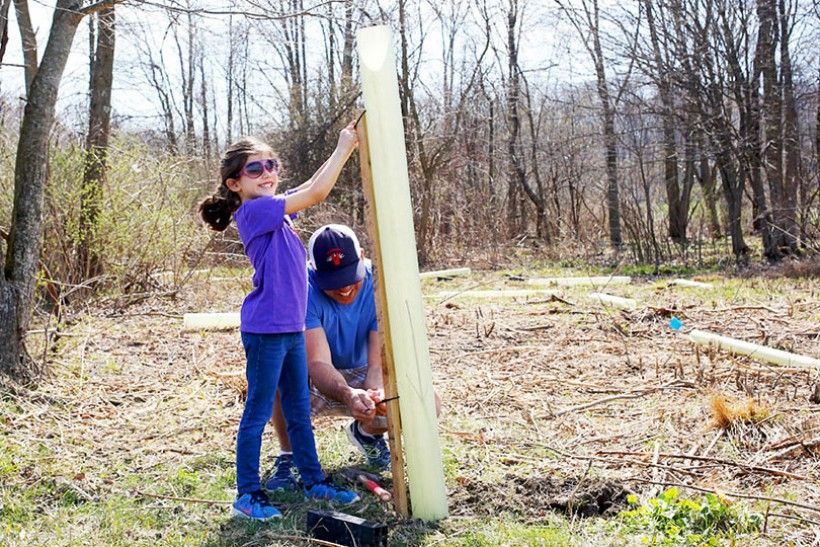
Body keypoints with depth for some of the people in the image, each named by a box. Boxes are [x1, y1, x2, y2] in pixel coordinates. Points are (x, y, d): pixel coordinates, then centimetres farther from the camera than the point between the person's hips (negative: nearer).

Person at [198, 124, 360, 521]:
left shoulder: (272, 209, 11)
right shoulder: (254, 211, -15)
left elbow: (310, 189, 15)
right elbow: (315, 194, -18)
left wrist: (345, 148, 5)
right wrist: (343, 148, -10)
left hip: (291, 328, 9)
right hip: (266, 328, -9)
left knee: (299, 410, 17)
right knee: (258, 413, 1)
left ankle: (314, 481, 28)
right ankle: (247, 494, 11)